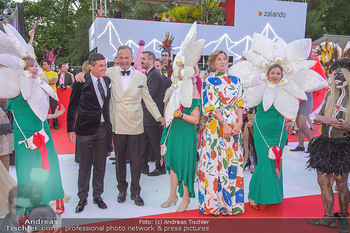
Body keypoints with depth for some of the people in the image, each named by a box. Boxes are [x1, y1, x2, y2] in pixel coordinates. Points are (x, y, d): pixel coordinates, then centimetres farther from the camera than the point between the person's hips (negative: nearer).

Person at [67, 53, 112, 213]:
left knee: (100, 165, 13)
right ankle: (82, 197, 26)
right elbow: (72, 107, -3)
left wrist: (110, 125, 10)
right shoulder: (81, 82, -8)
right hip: (86, 129, -4)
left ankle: (97, 195, 30)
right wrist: (70, 129, -6)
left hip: (103, 128, 4)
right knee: (84, 165, 8)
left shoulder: (107, 81, 6)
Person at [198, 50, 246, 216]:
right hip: (215, 126, -4)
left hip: (234, 126, 4)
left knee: (232, 162, 5)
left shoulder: (235, 81, 14)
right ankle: (212, 202, 10)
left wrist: (239, 123, -7)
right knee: (214, 161, -1)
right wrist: (224, 124, -15)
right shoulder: (209, 82, 2)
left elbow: (240, 103, 8)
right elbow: (212, 106, -7)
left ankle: (229, 202, 17)